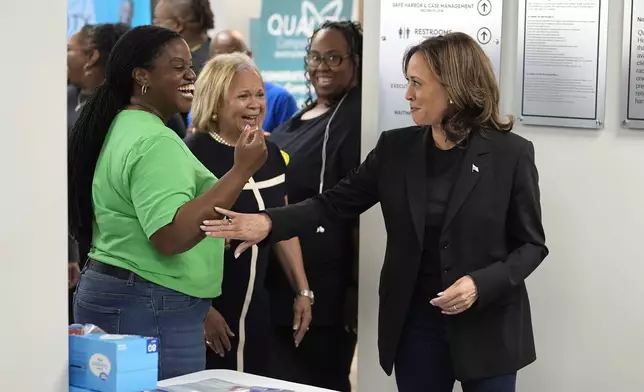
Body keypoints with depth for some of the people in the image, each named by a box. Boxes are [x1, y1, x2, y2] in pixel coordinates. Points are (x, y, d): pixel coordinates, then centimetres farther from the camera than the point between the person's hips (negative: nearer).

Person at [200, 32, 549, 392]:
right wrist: (270, 223, -11)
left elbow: (531, 244, -5)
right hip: (415, 323, 3)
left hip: (488, 326, -3)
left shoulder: (511, 153, -9)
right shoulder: (396, 147, 2)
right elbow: (338, 202, 4)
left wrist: (482, 284, -21)